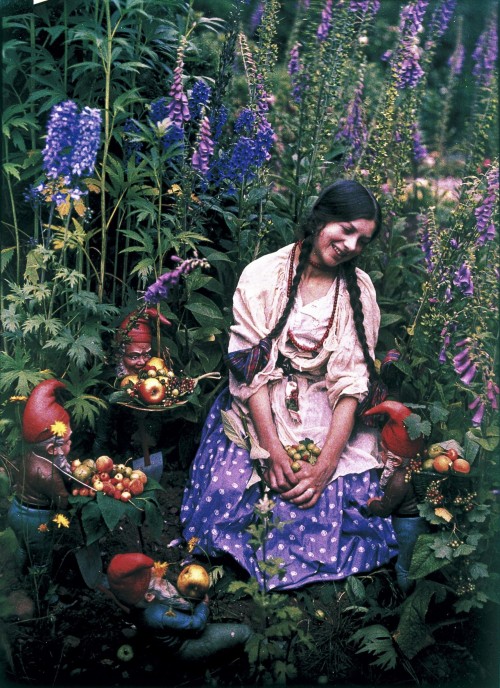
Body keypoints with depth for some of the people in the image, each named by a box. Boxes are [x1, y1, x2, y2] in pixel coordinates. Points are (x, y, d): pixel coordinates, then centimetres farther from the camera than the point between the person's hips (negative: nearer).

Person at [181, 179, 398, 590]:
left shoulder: (360, 290, 0)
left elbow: (352, 382, -7)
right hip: (262, 412, -1)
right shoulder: (262, 276, -7)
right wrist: (271, 449, -20)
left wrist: (326, 465, -18)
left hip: (328, 417, 2)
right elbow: (251, 367, -10)